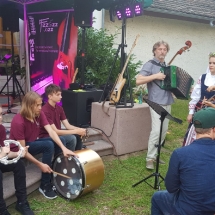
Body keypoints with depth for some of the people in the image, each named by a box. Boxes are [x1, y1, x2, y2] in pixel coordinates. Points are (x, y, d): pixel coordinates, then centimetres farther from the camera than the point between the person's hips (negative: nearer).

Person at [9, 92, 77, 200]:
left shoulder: (39, 114, -11)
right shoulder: (18, 122, -30)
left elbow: (51, 132, -18)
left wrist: (64, 148, -32)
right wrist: (40, 164, -31)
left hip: (33, 142, 7)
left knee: (60, 140, -10)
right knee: (48, 145, -28)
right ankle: (45, 186, -16)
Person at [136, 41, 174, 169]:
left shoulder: (168, 66, 15)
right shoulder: (150, 65, -6)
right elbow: (138, 81, -16)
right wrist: (155, 76, -21)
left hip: (167, 103, 8)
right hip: (156, 103, -7)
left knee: (164, 130, 9)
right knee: (156, 130, -14)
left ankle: (155, 154, 21)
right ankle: (150, 158, -5)